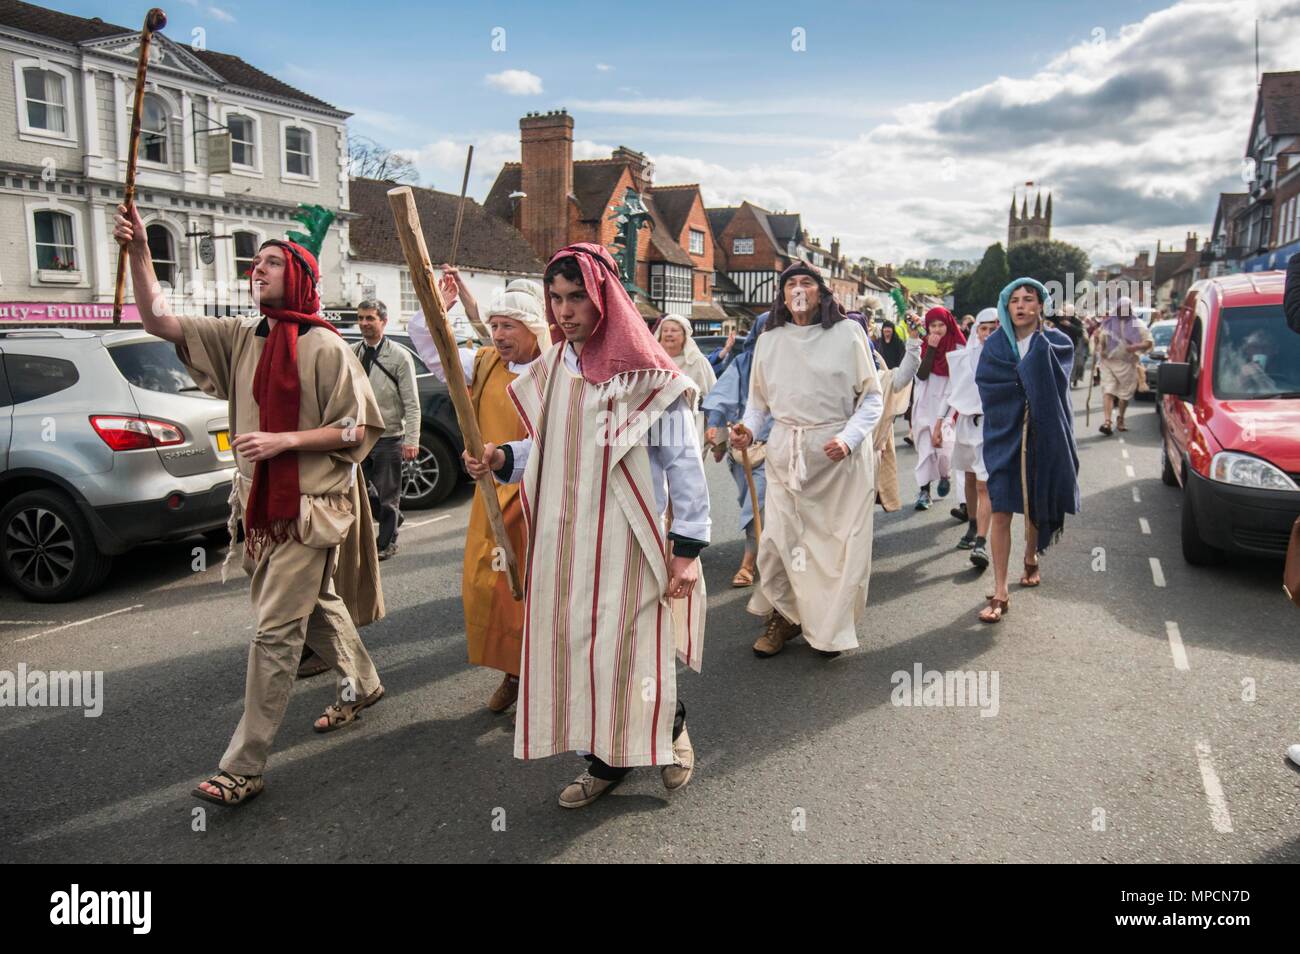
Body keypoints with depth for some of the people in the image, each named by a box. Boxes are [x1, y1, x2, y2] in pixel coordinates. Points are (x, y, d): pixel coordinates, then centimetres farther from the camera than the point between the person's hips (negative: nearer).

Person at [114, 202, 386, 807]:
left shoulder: (325, 347, -10)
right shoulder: (241, 340, 7)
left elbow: (360, 428, -11)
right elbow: (158, 321, 6)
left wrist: (283, 440, -19)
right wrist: (138, 250, -5)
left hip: (311, 505, -7)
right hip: (260, 502, 7)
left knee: (275, 630, -6)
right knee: (315, 604, 22)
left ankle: (244, 766, 0)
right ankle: (362, 684, 45)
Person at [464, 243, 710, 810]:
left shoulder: (644, 374, -10)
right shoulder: (549, 370, 8)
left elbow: (683, 463, -9)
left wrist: (687, 546, -11)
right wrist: (503, 459, 0)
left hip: (624, 540, -6)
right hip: (561, 539, 6)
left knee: (628, 649, 1)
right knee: (573, 645, 11)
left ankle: (672, 728, 32)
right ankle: (604, 760, 30)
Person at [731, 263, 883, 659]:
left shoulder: (847, 333, -2)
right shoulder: (769, 340, 8)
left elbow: (872, 397, 0)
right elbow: (759, 402, 15)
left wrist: (849, 438, -14)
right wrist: (748, 429, -5)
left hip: (839, 453, -2)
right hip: (785, 452, 3)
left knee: (839, 542, 3)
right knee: (777, 539, -1)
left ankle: (832, 627, 22)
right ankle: (783, 615, 21)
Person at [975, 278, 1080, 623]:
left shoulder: (1055, 343, 0)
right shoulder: (995, 344, 2)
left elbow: (1047, 377, -17)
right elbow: (985, 383, -10)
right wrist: (1029, 383, -12)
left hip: (1042, 436, 1)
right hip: (1005, 435, -1)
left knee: (1035, 505, 16)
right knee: (1000, 511, -8)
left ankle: (1031, 559, 45)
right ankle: (1000, 593, -7)